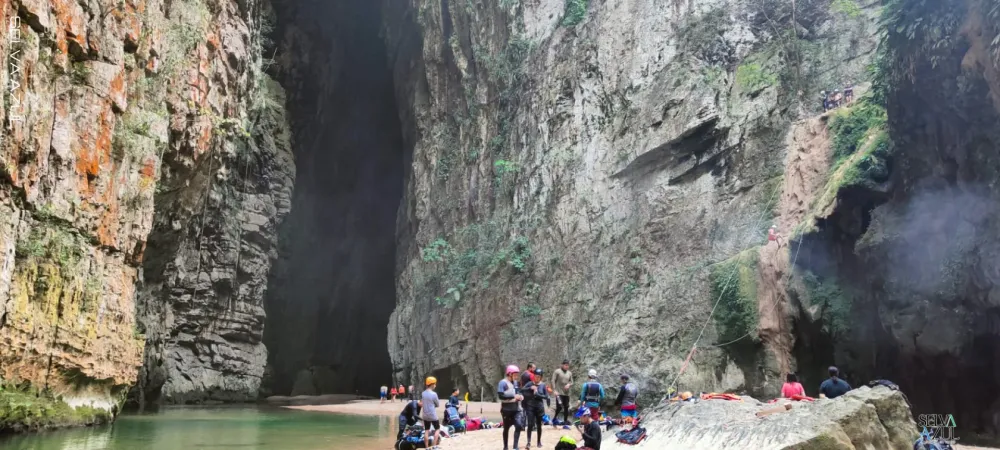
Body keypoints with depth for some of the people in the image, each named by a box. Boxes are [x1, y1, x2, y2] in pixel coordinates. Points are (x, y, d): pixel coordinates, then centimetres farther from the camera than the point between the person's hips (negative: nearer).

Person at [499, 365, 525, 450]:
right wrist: (514, 396, -23)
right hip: (507, 409, -6)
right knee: (506, 428, 8)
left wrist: (520, 396, 1)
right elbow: (500, 395, -21)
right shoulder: (503, 383, -11)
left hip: (516, 409, 6)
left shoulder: (515, 382, 13)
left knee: (519, 426, -9)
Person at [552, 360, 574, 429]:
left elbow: (572, 382, 15)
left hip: (566, 393, 5)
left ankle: (565, 423, 13)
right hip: (559, 393, -5)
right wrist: (555, 390, -14)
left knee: (566, 408, 5)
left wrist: (569, 384, -8)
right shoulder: (557, 371, -3)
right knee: (559, 407, -13)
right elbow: (553, 381, -6)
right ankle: (554, 419, 10)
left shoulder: (569, 373, 11)